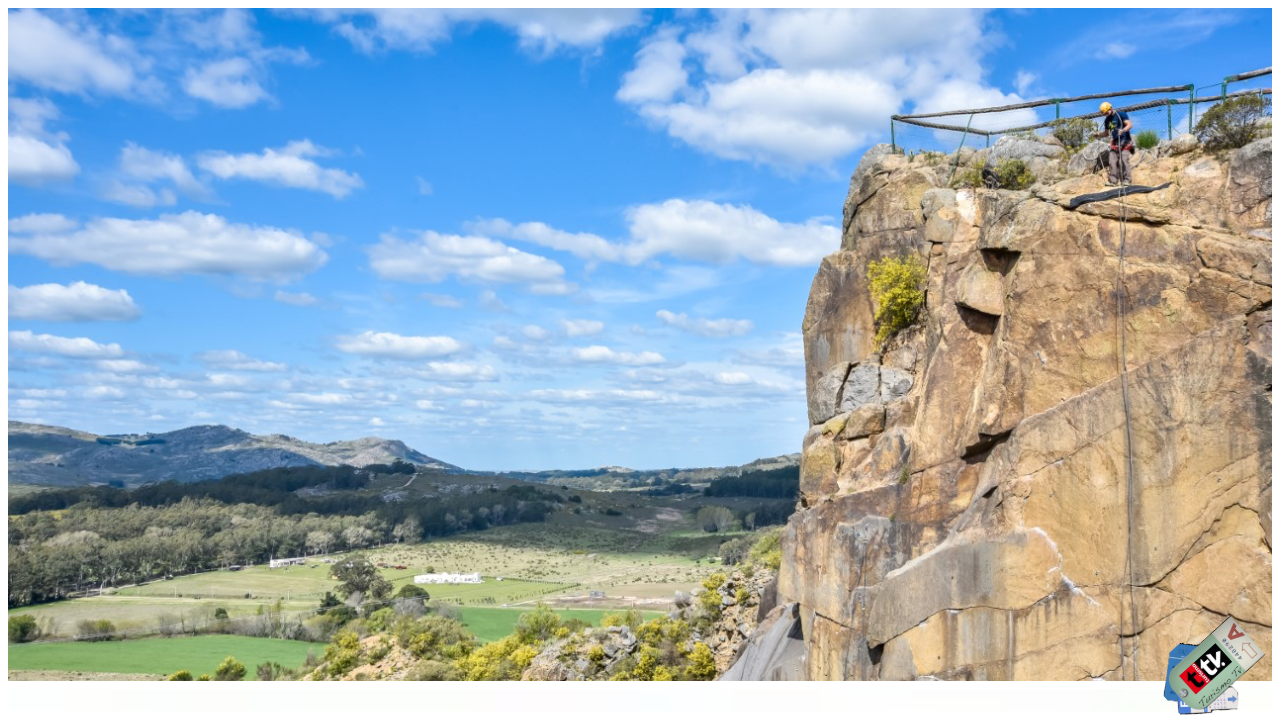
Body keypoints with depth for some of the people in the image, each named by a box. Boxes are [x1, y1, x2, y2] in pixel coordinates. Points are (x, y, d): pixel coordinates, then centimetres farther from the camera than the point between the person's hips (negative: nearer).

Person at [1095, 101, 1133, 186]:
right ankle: (1112, 181, -5)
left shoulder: (1121, 115, -5)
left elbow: (1130, 125, -14)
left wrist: (1123, 130, -33)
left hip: (1124, 142, -6)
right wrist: (1098, 135, 4)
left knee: (1123, 160, -16)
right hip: (1115, 143, 6)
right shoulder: (1107, 120, 14)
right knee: (1112, 161, -5)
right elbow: (1106, 133, 23)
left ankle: (1127, 180, -14)